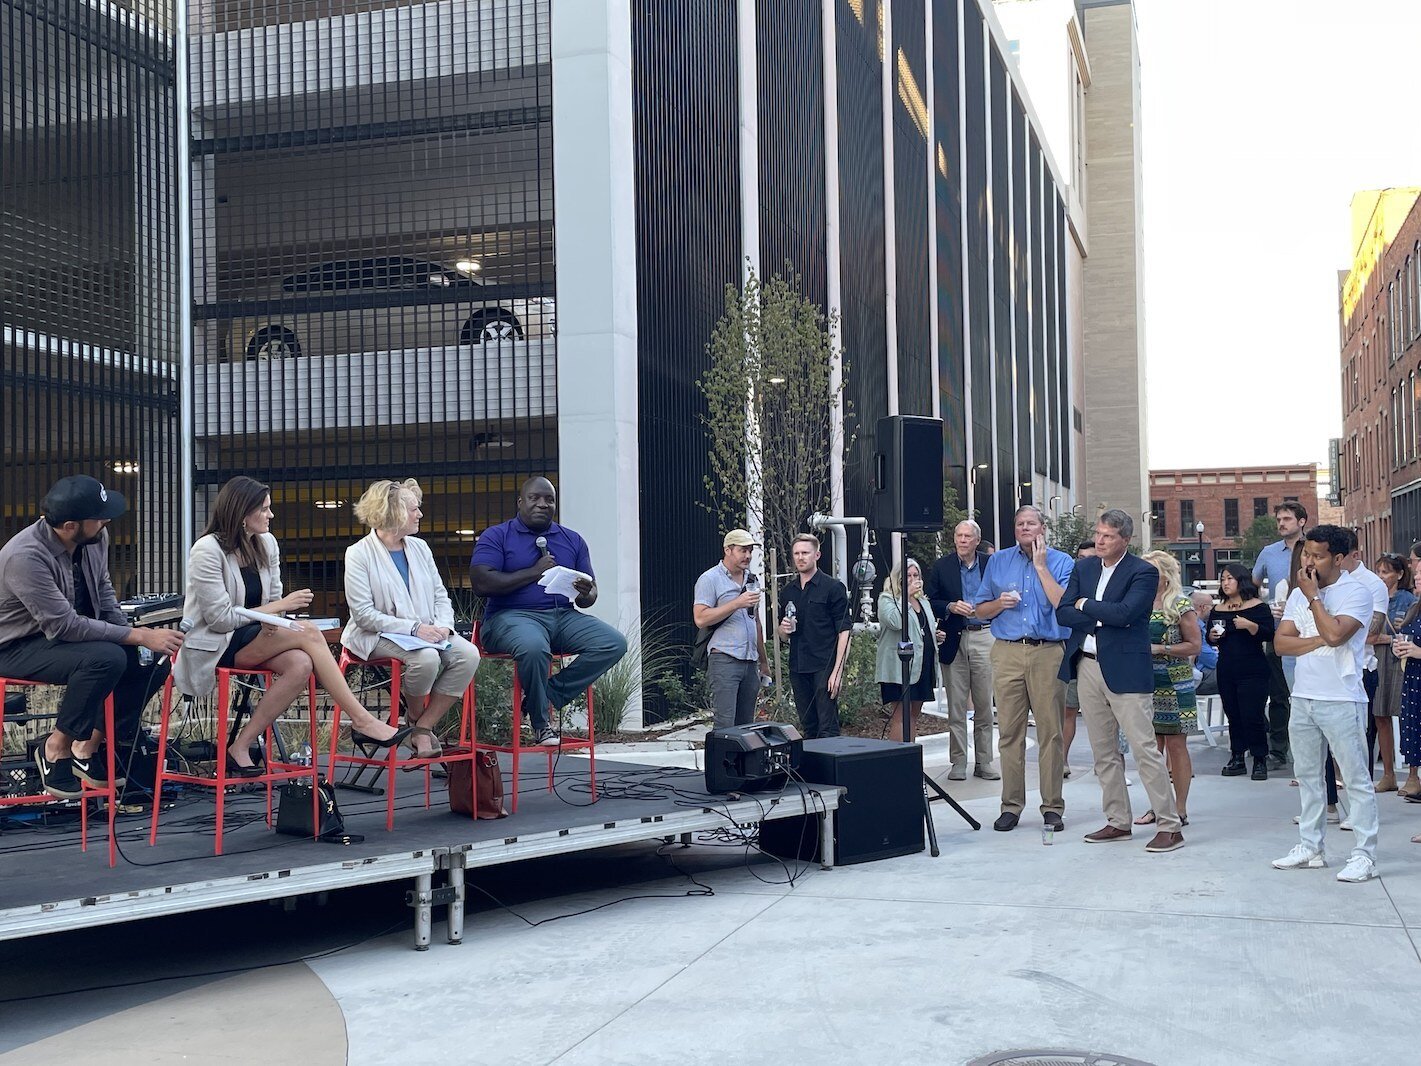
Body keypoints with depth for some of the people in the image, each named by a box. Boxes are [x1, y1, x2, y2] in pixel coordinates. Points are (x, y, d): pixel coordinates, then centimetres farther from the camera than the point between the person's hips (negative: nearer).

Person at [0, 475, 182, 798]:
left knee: (155, 659, -9)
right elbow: (65, 626, -30)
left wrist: (129, 632, -8)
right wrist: (137, 636, -29)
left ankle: (91, 745, 1)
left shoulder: (96, 538, -9)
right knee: (106, 658, -33)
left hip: (76, 633, 8)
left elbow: (103, 589, 8)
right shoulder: (26, 557, -30)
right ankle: (56, 748, -12)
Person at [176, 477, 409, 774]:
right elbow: (219, 618, -17)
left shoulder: (266, 543, 7)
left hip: (252, 636, 7)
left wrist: (272, 619, -11)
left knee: (301, 665, -27)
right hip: (214, 647, -7)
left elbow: (272, 598, 14)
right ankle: (361, 721, -21)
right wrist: (279, 607, -15)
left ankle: (240, 747, -19)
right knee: (308, 633, -24)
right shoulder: (207, 550, -13)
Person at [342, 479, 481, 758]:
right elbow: (364, 614, -13)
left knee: (468, 654, -22)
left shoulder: (419, 547, 14)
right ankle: (415, 717, -3)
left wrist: (443, 626, -8)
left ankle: (424, 726, -12)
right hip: (378, 637, -6)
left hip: (427, 633, 6)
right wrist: (413, 628, -21)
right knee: (426, 658, -35)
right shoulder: (359, 554, -6)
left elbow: (441, 596, 15)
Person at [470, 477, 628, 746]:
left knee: (614, 643, -21)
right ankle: (540, 720, -14)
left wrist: (585, 595, -9)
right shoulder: (496, 536, 5)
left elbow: (591, 591, 18)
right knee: (534, 646, -40)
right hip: (512, 616, -5)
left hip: (564, 616, 5)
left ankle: (548, 698, -13)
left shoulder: (573, 541, 19)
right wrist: (534, 573, -7)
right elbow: (481, 584, -10)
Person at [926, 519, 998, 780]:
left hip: (984, 637, 0)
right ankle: (958, 763, 9)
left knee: (984, 704, 3)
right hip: (954, 639, 0)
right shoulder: (941, 567, 5)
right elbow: (931, 603, 5)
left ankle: (984, 763, 11)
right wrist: (951, 607, -12)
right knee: (956, 705, 2)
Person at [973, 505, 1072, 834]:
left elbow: (1063, 605, -11)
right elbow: (981, 610, 15)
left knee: (1050, 731, -1)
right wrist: (999, 604, -6)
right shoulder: (998, 562, 13)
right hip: (1007, 652, 2)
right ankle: (1011, 805, 9)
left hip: (1048, 653, -2)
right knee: (1009, 731, 2)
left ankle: (1052, 806, 6)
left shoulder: (1061, 562, 5)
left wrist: (1040, 565, -9)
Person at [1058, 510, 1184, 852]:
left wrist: (1085, 605, -8)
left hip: (1126, 670, -6)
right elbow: (1062, 614, 3)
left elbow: (1124, 612, -21)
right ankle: (1118, 822, 22)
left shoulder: (1143, 572, -6)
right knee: (1103, 752, 12)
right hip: (1088, 666, 6)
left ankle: (1169, 827, -3)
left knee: (1145, 748, -8)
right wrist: (1102, 618, -10)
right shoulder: (1083, 569, 12)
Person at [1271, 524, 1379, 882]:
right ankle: (1310, 848, 23)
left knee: (1357, 779, -3)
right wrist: (1319, 640, -13)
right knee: (1307, 776, 14)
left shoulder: (1356, 592, -9)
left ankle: (1364, 855, 0)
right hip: (1303, 698, 7)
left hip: (1341, 701, -7)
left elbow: (1334, 633, -24)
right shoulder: (1299, 594, 11)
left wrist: (1313, 596, -13)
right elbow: (1281, 642, 2)